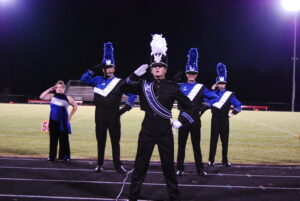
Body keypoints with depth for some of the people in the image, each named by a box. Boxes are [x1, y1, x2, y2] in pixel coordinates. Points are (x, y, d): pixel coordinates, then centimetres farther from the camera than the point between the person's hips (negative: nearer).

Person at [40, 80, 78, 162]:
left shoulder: (67, 98, -1)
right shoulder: (52, 96, 4)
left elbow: (75, 106, 9)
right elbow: (41, 97, -6)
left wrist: (70, 116, 4)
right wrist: (50, 89, -8)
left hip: (63, 122, -2)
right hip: (53, 121, 2)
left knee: (64, 140, 0)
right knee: (53, 139, 6)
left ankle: (65, 156, 8)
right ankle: (52, 156, 15)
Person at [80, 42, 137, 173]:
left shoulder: (120, 82, 0)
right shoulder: (98, 80, 7)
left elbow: (133, 95, 2)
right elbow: (84, 79, -1)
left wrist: (125, 108, -4)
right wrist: (95, 70, -9)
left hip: (114, 115, -1)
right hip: (100, 115, 1)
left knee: (115, 140, 4)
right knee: (100, 140, 8)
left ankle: (118, 164, 12)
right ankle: (100, 164, 17)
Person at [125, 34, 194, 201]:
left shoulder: (173, 87, -1)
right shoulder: (144, 84, 2)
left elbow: (189, 105, 7)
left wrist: (181, 121, 0)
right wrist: (136, 74, -12)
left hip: (165, 132, -1)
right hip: (147, 131, 1)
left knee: (169, 166, 8)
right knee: (140, 166, 6)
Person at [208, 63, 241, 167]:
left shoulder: (230, 94, 1)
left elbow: (238, 105, 1)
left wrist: (232, 114, -4)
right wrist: (212, 89, -9)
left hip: (224, 119, 0)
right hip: (215, 119, 1)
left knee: (225, 140, 4)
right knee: (213, 140, 1)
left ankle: (225, 160, 13)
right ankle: (211, 160, 6)